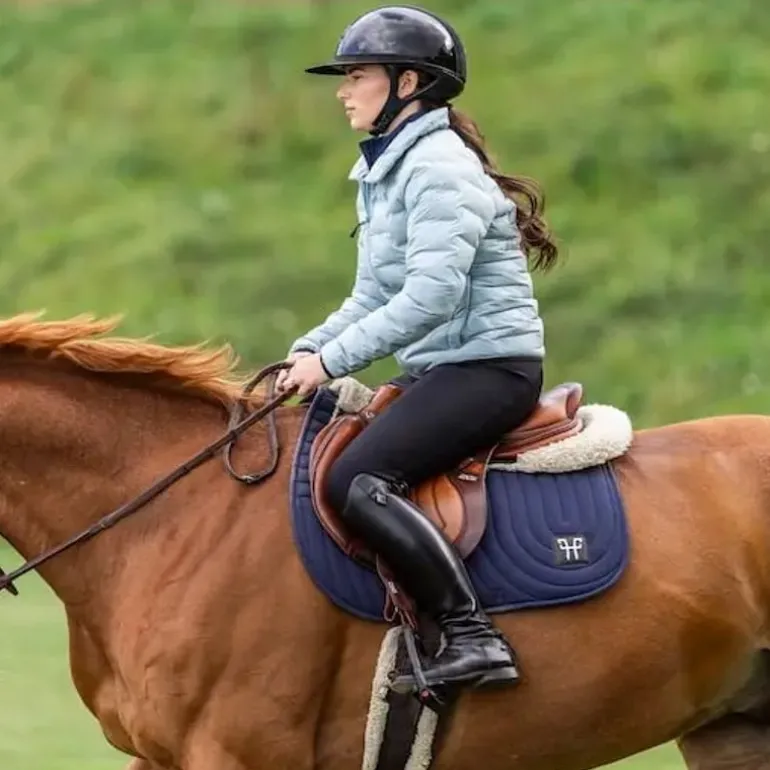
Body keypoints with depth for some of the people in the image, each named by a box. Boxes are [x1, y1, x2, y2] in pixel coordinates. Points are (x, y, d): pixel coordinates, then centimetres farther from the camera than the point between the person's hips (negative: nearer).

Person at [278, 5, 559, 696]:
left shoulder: (437, 167, -15)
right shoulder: (384, 171, 17)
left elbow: (430, 296, -24)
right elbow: (374, 297, 19)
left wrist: (332, 360, -22)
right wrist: (308, 351, 3)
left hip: (488, 365, -11)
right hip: (442, 371, 11)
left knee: (356, 482, -26)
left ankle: (473, 640, -28)